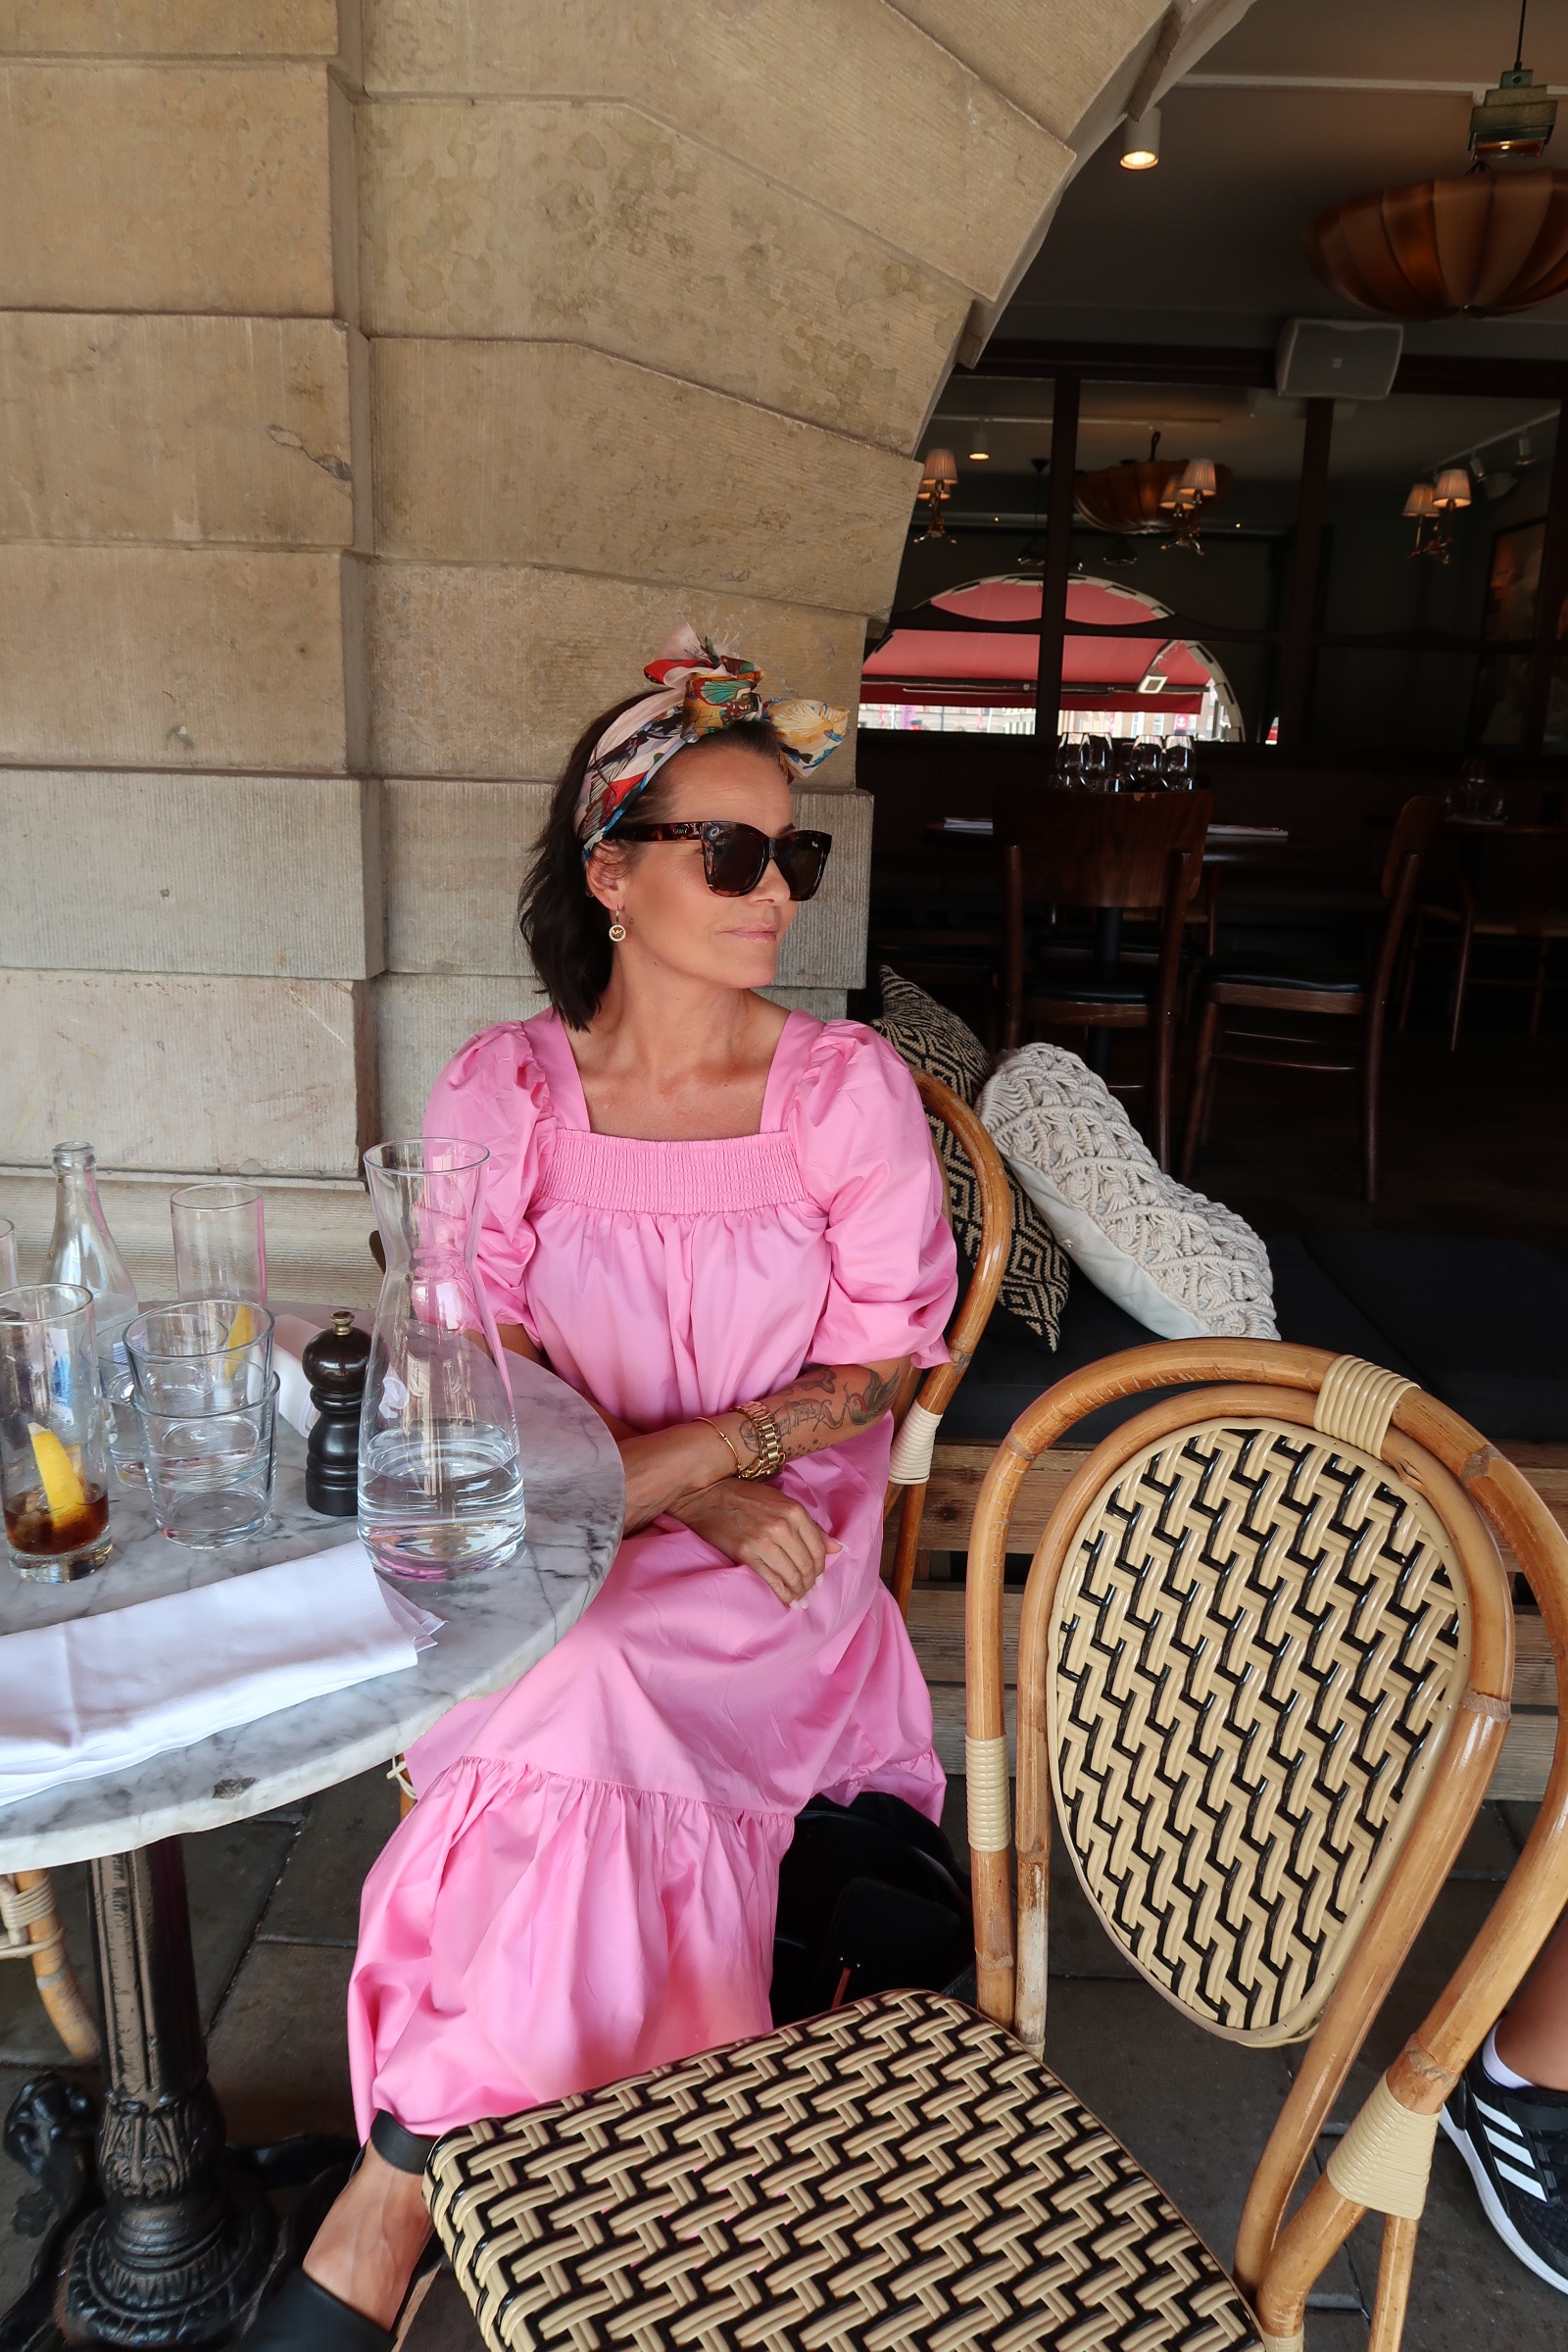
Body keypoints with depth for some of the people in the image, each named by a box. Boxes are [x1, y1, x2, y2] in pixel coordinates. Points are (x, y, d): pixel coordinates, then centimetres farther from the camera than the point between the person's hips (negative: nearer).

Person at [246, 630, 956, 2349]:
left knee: (588, 1685, -29)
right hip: (551, 1563, 1)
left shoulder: (849, 1087, -2)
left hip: (778, 1569, 0)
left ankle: (382, 2214, -11)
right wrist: (702, 1492, -16)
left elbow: (869, 1385, -2)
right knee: (581, 1697, -30)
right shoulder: (503, 1092, -1)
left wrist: (649, 1461, -17)